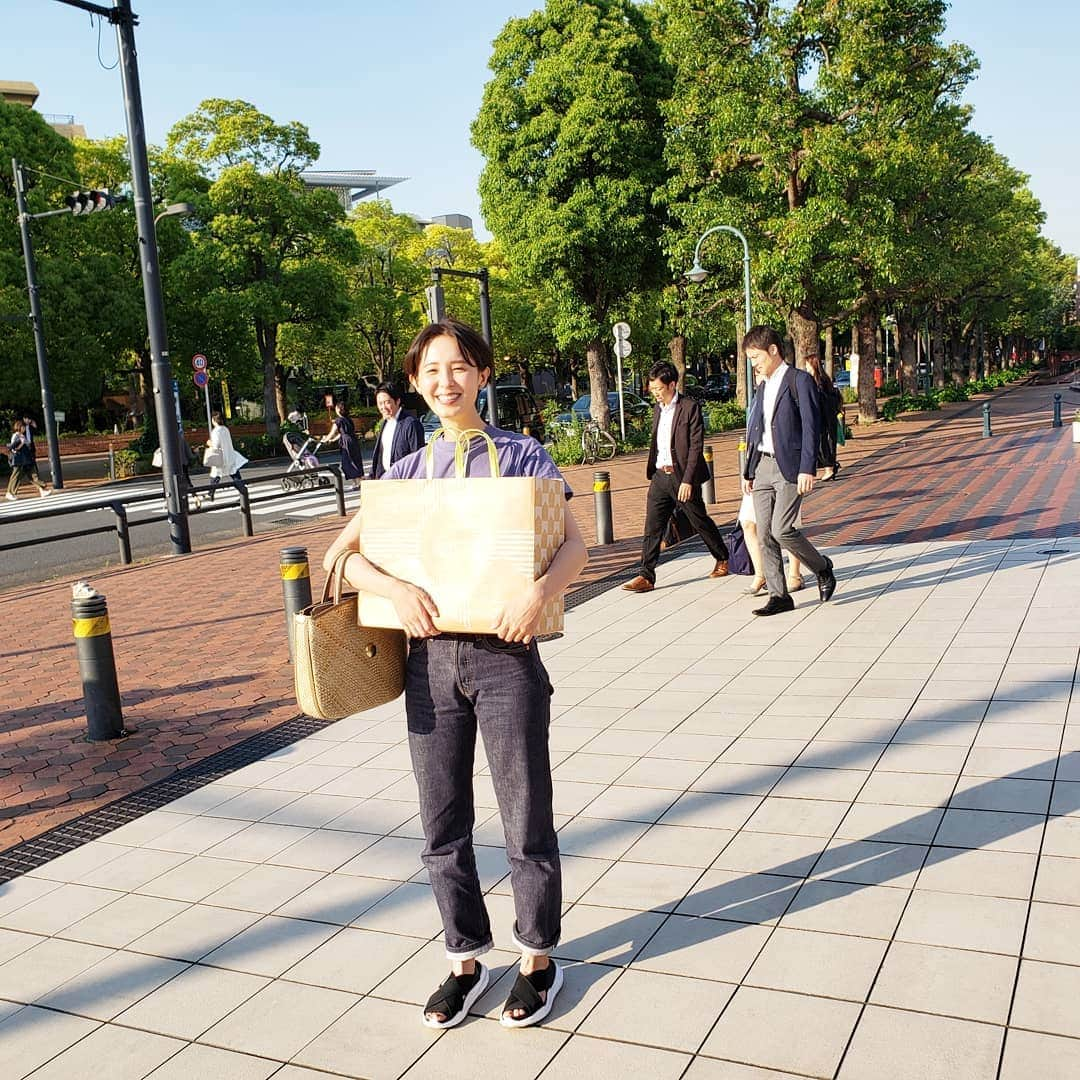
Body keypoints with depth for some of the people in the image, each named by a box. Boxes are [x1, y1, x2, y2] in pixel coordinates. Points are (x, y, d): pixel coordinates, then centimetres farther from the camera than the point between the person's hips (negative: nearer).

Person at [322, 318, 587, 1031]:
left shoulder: (522, 456, 1)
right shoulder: (407, 471, 10)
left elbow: (575, 545, -8)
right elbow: (343, 554, 3)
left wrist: (540, 591, -28)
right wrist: (395, 588, -17)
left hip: (505, 655, -3)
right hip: (430, 658, 3)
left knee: (527, 820, 7)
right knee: (444, 829, 12)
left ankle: (539, 959, 27)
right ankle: (467, 960, 31)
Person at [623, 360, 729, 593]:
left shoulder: (690, 407, -11)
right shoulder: (658, 409, 12)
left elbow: (696, 447, -15)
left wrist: (687, 480, -19)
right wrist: (651, 472, 15)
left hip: (683, 476, -6)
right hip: (660, 476, 6)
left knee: (700, 522, 10)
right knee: (652, 527, -2)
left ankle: (722, 559, 32)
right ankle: (646, 576, -1)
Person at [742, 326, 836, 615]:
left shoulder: (800, 381, -4)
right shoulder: (762, 389, 18)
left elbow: (811, 427, -11)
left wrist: (807, 469, -18)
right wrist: (747, 472, 17)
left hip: (790, 467, -7)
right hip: (762, 467, 7)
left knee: (782, 530, -14)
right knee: (764, 534, 2)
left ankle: (823, 568, 11)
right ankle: (779, 596, 8)